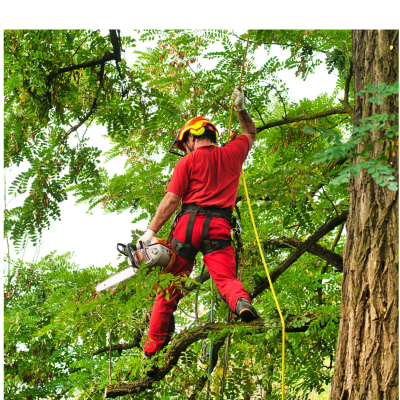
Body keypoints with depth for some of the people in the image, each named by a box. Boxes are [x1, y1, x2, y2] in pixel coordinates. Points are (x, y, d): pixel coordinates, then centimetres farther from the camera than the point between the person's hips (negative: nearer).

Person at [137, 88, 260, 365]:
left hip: (190, 222, -2)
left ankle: (153, 350, 9)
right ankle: (242, 302, -47)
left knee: (170, 287, 6)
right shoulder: (232, 154, 16)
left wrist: (151, 232, -2)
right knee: (226, 277, -11)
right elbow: (251, 134, 38)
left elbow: (171, 199, -3)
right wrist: (241, 109, 42)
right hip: (220, 226, 2)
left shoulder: (188, 162, 6)